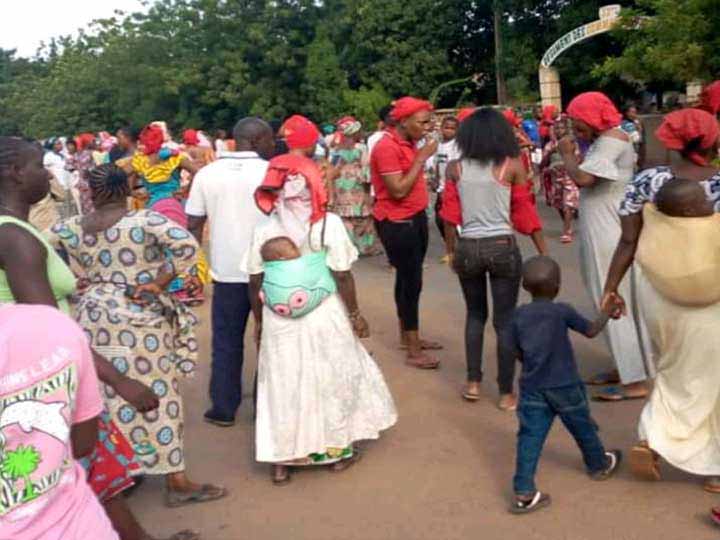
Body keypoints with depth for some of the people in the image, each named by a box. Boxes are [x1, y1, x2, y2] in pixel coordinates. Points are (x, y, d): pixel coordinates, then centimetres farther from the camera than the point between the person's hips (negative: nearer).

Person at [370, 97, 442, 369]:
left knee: (408, 279, 16)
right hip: (397, 223, -9)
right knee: (411, 282, -7)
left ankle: (408, 336, 29)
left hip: (416, 218, 9)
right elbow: (398, 191, -24)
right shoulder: (386, 147, -19)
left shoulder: (409, 143, 10)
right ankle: (413, 352, 0)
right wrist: (421, 158, -21)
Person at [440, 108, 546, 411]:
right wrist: (544, 252, 5)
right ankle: (506, 394, 15)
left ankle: (473, 382, 23)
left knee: (475, 314, 22)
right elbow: (526, 213, -3)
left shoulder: (455, 168, 1)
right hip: (503, 248, -2)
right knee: (505, 321, 8)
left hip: (467, 248, 2)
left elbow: (450, 214, 1)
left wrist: (451, 250, 13)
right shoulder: (512, 166, -4)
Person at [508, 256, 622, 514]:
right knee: (583, 427, 21)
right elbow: (591, 331, -1)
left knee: (530, 437, 0)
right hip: (564, 386, -2)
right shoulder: (562, 311, -12)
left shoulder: (519, 315, -2)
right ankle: (599, 465, 45)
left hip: (532, 388, 2)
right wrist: (607, 312, 15)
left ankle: (524, 493, -6)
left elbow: (519, 353, 5)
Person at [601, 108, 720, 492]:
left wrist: (610, 288, 2)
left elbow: (628, 242, -7)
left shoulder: (646, 182, -10)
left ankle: (649, 440, 15)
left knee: (673, 374, 26)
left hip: (659, 296, 3)